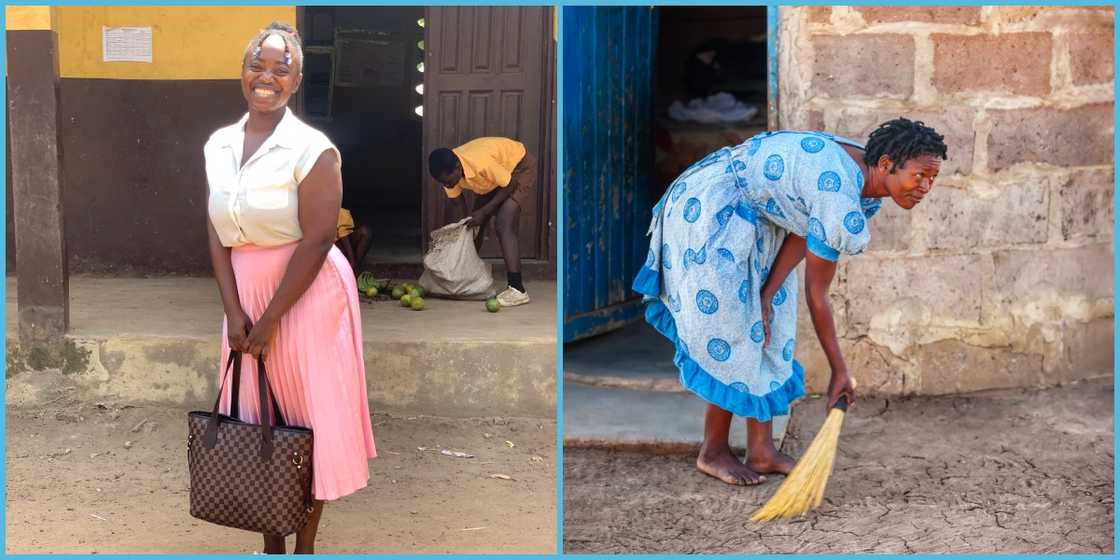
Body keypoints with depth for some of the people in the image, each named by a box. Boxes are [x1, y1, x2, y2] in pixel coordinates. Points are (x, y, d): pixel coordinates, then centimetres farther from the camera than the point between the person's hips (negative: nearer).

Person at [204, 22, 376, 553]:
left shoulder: (312, 149, -14)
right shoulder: (218, 146, 4)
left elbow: (317, 240, -16)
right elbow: (217, 233, 4)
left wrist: (270, 320, -16)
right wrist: (234, 311, -7)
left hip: (307, 293, -5)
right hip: (245, 291, 5)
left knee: (307, 419, 3)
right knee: (256, 419, 11)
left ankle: (305, 547, 19)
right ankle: (271, 547, 25)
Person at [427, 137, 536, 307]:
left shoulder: (481, 163, -40)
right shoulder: (448, 171, -19)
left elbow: (510, 185, -25)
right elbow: (456, 204, -5)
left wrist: (483, 212, -24)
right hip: (493, 178, 7)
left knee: (503, 224, -22)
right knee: (474, 225, 7)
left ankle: (517, 290, -28)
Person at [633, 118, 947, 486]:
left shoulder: (864, 178, -4)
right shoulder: (839, 202, -32)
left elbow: (803, 231, -2)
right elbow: (816, 294, -24)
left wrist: (767, 294, -11)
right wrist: (840, 371, -16)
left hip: (756, 218, 10)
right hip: (710, 209, -10)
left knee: (770, 330, 7)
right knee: (731, 334, -6)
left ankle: (761, 451, 10)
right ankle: (712, 453, 8)